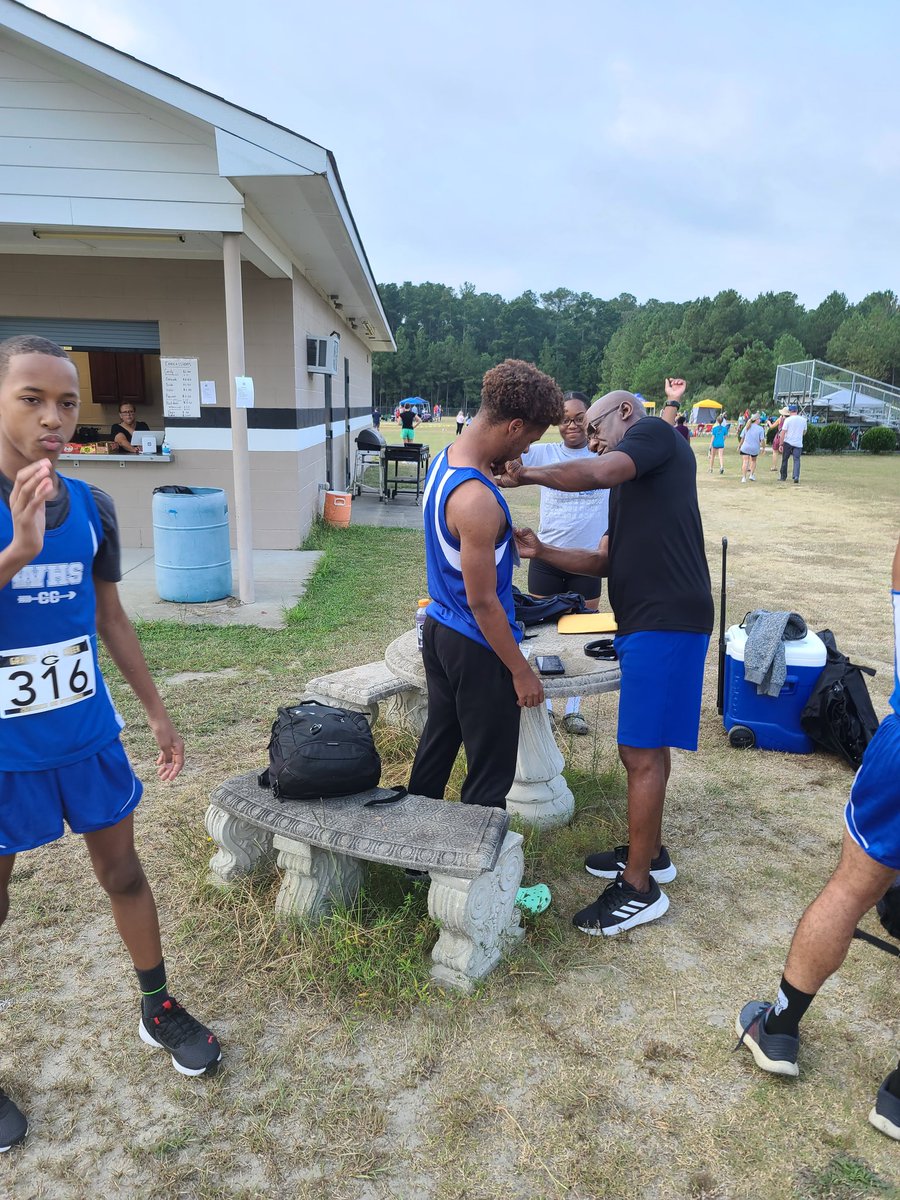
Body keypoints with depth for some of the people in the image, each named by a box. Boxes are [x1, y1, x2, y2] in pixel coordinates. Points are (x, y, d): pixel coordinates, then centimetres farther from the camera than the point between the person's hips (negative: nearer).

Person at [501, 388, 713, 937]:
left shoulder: (655, 432, -1)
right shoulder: (633, 486, 24)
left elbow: (598, 473, -21)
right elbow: (604, 561, 19)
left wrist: (528, 474, -11)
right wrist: (542, 552, 7)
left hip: (667, 620, -10)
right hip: (648, 620, 10)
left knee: (641, 752, -5)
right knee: (649, 746, 18)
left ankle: (639, 889, 6)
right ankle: (649, 853, 34)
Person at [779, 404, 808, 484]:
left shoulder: (788, 420, -6)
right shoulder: (803, 419, 6)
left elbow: (783, 432, -9)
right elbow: (804, 432, 17)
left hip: (788, 442, -2)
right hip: (798, 443, 2)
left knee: (785, 460, 10)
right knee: (796, 460, 1)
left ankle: (783, 477, 17)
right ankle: (796, 476, -17)